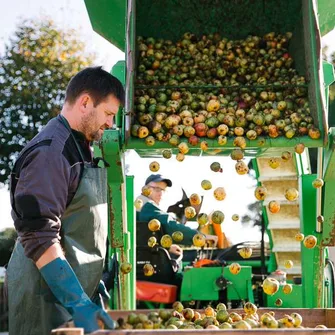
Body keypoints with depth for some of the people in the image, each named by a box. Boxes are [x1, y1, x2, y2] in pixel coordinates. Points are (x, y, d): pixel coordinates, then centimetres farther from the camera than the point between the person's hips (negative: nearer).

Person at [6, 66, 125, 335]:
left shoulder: (80, 149, 15)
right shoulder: (49, 153, -16)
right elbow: (40, 238, -24)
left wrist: (92, 281, 21)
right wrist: (78, 302, -28)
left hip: (77, 287, 9)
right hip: (48, 295, -9)